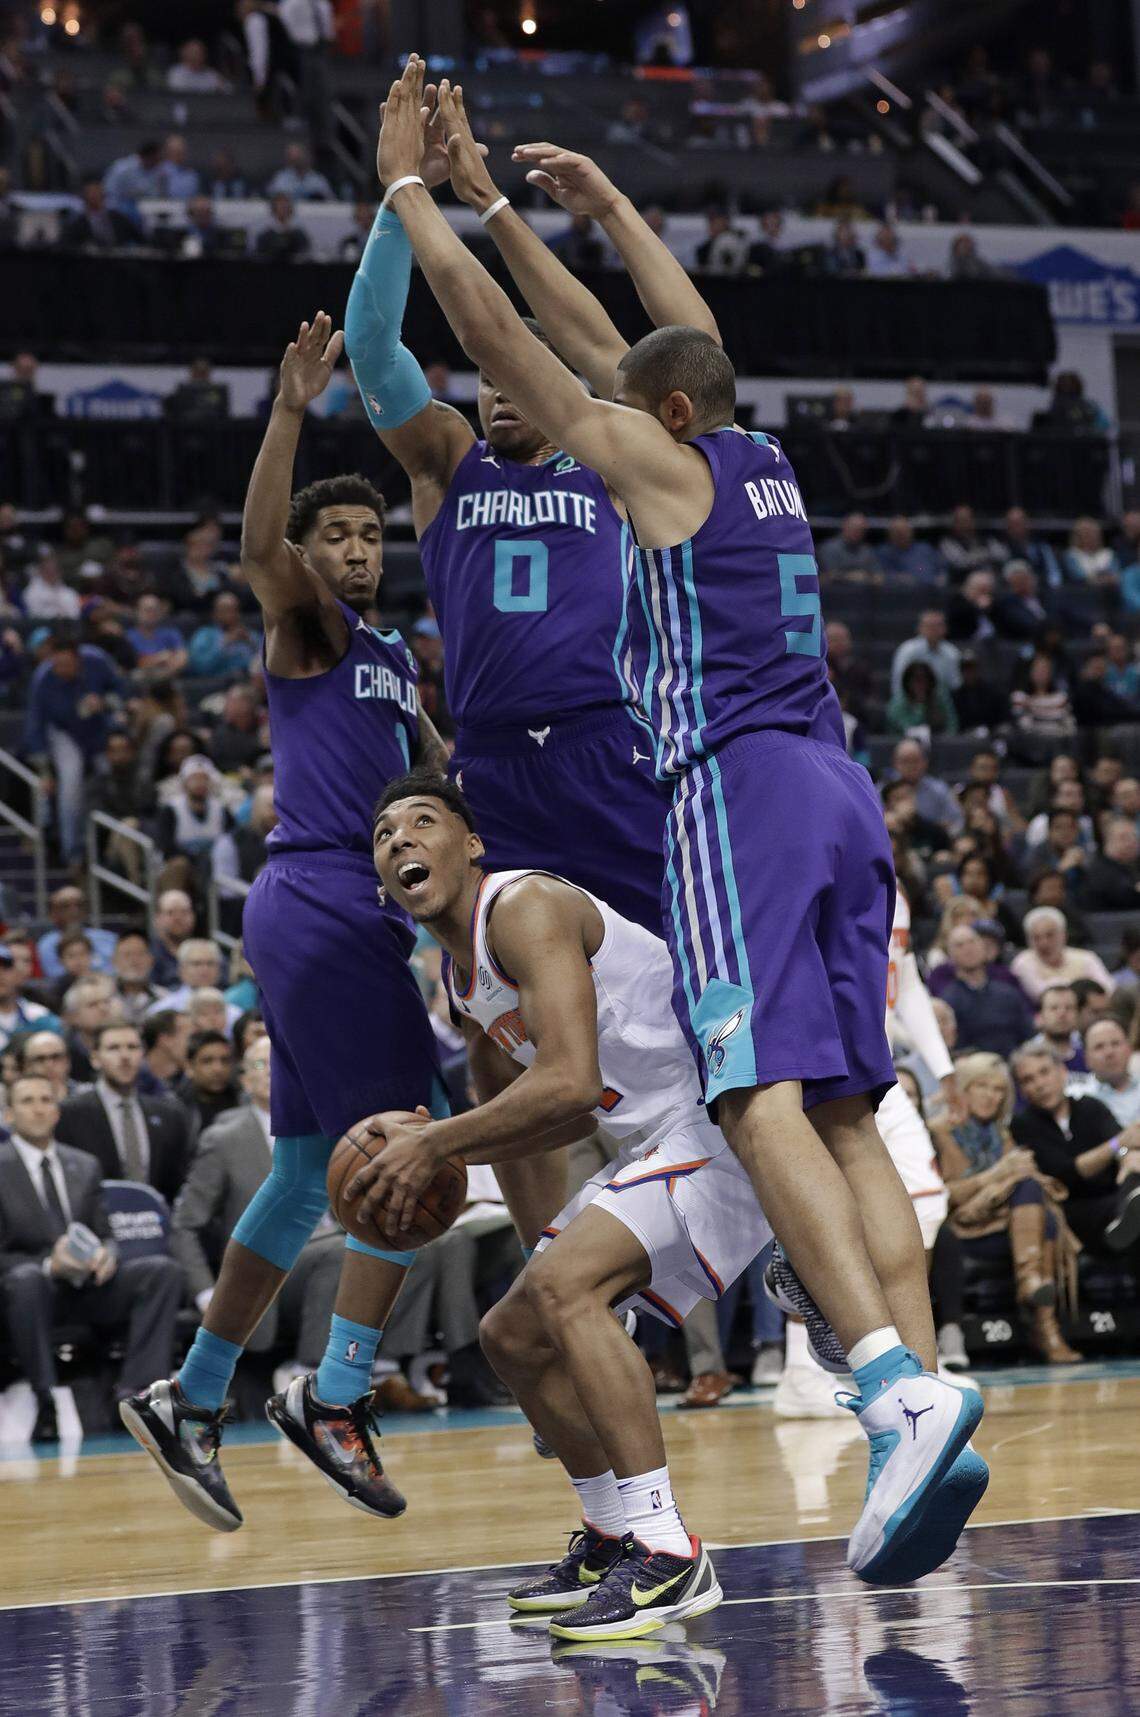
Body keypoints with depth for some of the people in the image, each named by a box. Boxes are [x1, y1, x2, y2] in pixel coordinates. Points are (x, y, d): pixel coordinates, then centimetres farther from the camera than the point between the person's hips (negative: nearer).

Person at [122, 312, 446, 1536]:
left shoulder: (391, 657, 22)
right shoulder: (305, 627, -3)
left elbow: (438, 765, 35)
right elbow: (258, 544, -24)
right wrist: (291, 411, -35)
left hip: (354, 912, 9)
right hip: (320, 901, -9)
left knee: (312, 1172, 12)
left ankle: (190, 1403, 18)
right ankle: (337, 1399, -11)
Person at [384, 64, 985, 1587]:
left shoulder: (658, 457, 3)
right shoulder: (766, 469, 24)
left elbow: (490, 330, 5)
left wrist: (407, 181, 17)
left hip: (740, 782, -8)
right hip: (842, 791, 8)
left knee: (762, 1098, -19)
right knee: (846, 1114, 4)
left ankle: (900, 1388, -37)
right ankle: (921, 1398, -8)